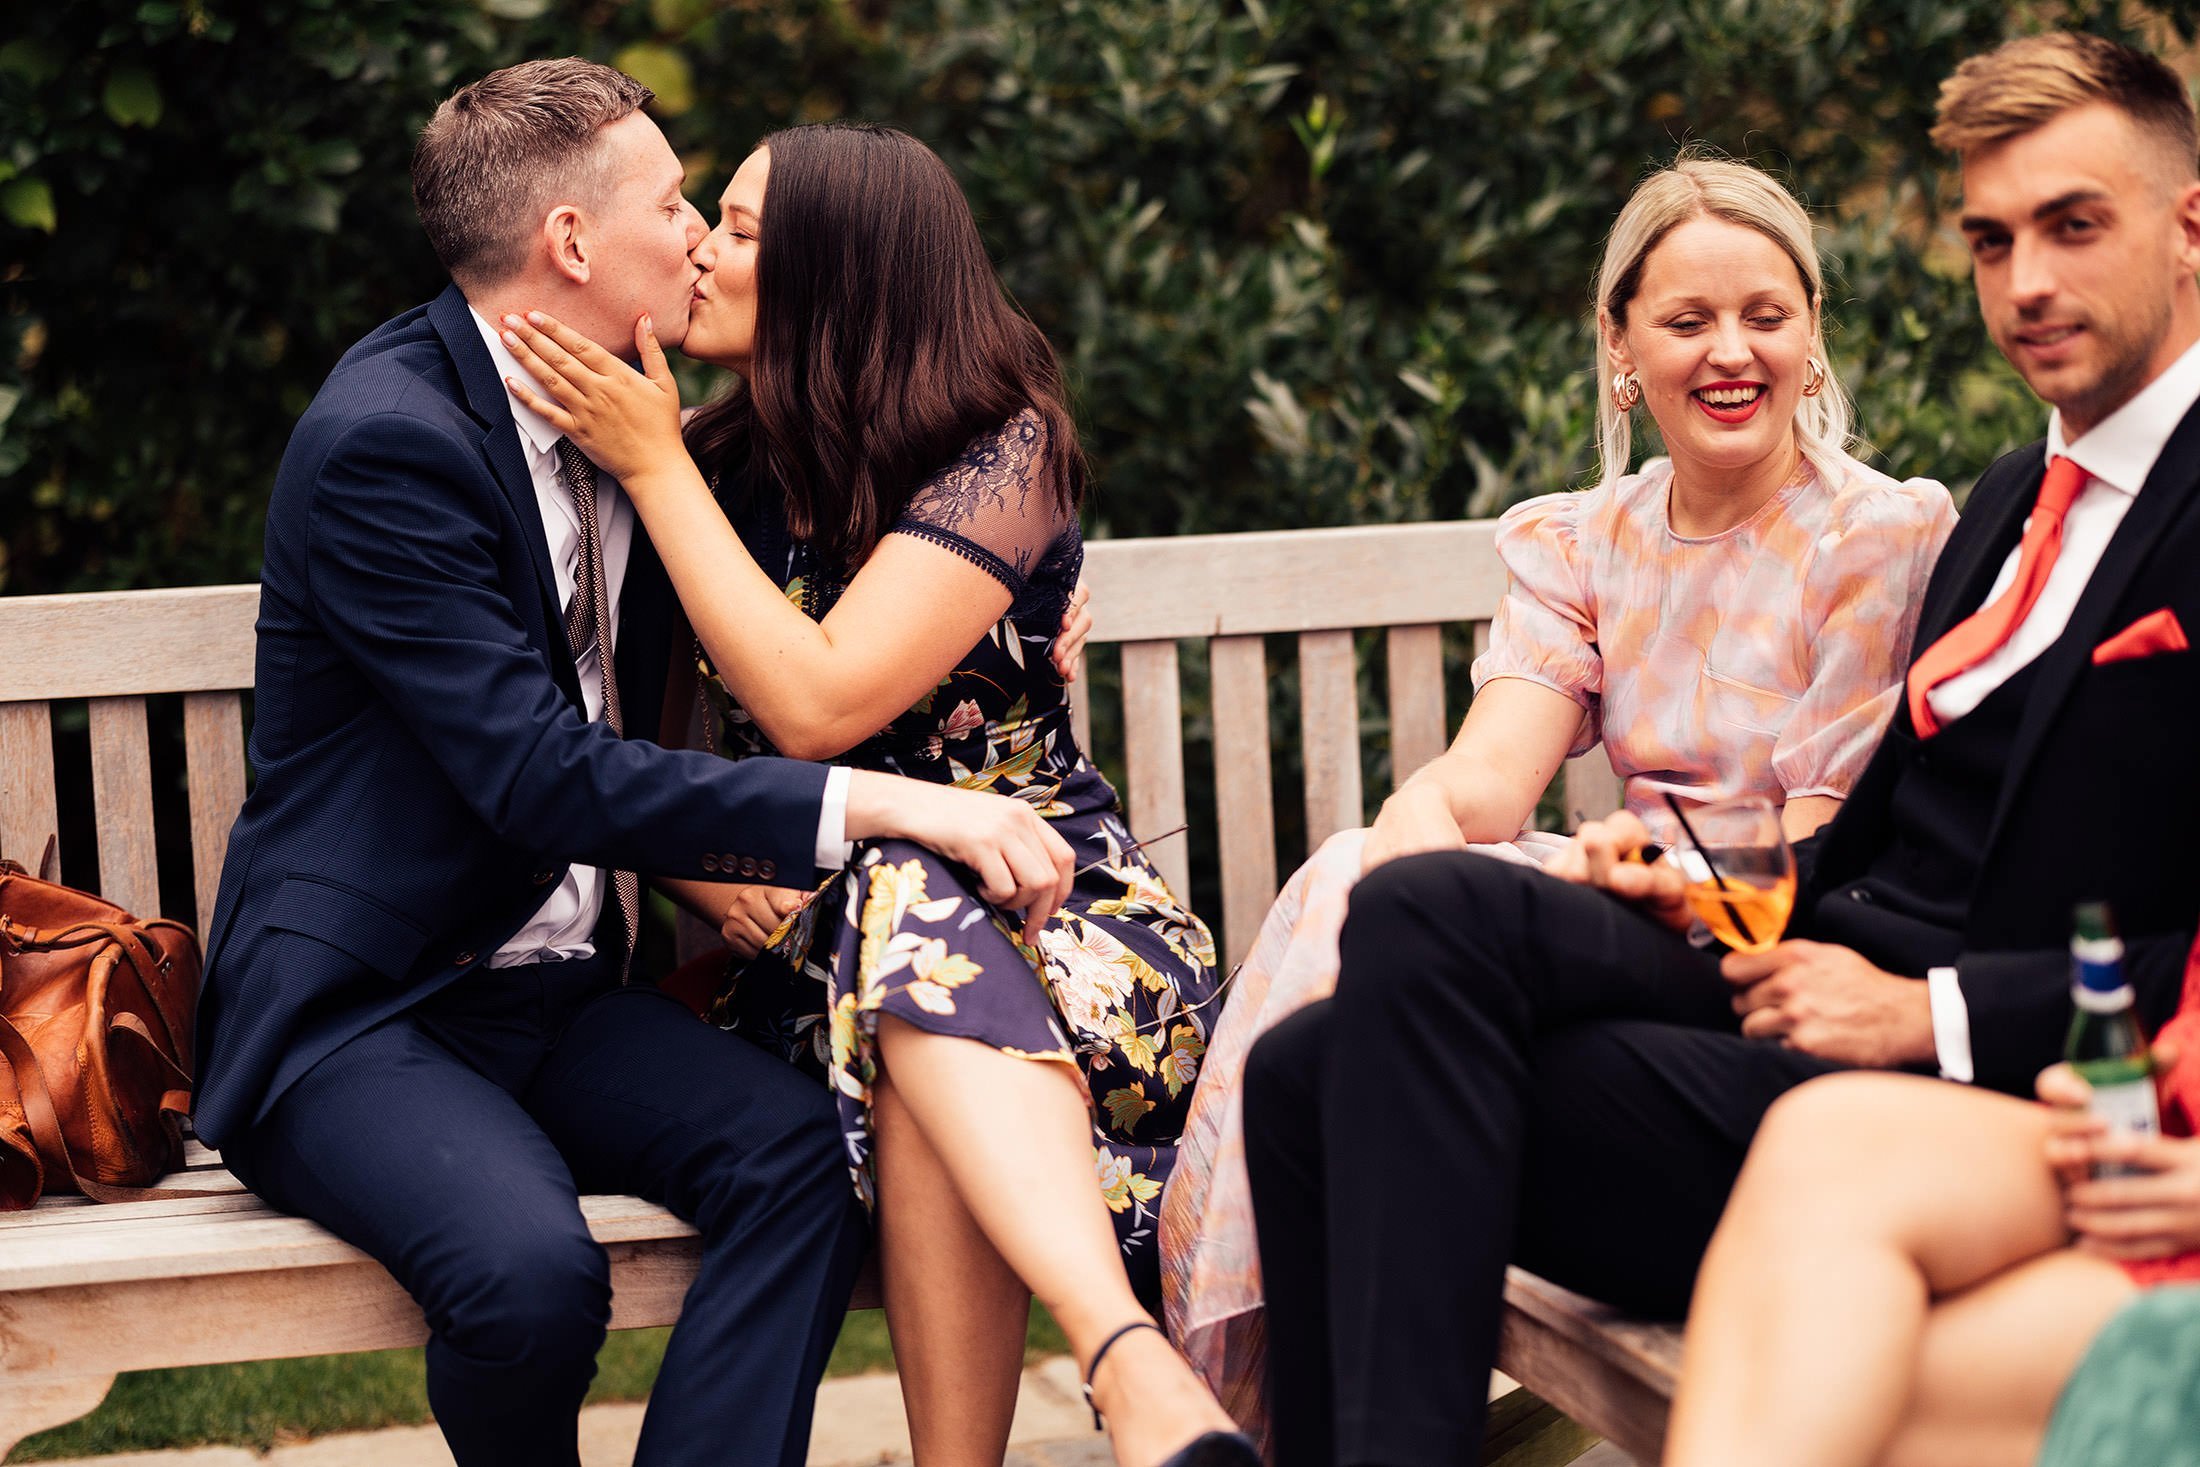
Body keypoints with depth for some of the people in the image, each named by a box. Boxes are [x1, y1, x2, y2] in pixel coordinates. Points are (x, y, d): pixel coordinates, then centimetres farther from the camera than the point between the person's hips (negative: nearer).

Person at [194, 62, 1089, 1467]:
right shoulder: (385, 439, -17)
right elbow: (543, 777, -25)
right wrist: (879, 803, -29)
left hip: (563, 990, 7)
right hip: (357, 1014, -7)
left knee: (809, 1151, -23)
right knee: (532, 1270, -34)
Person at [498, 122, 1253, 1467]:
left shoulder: (1005, 448, -7)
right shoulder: (723, 458, 10)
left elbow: (815, 706, -18)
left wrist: (654, 464, -14)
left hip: (1033, 881, -3)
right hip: (819, 912, 3)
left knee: (928, 956, -39)